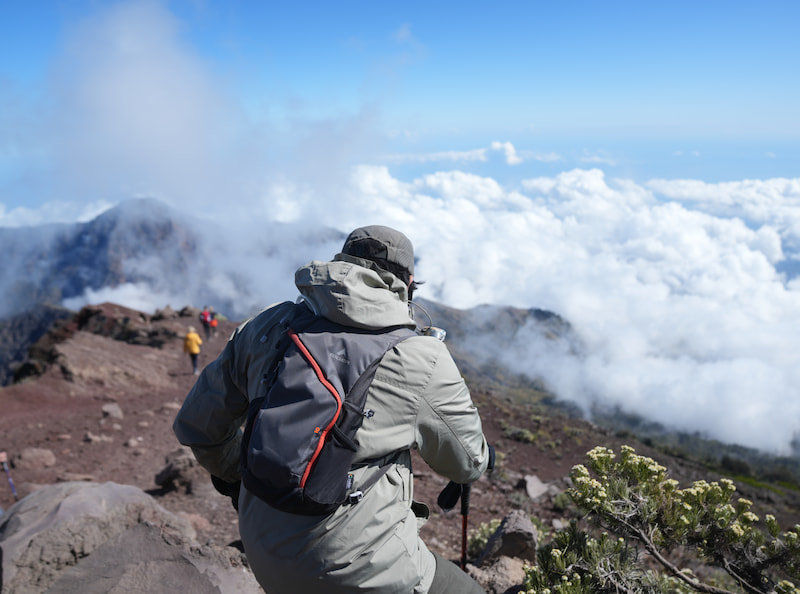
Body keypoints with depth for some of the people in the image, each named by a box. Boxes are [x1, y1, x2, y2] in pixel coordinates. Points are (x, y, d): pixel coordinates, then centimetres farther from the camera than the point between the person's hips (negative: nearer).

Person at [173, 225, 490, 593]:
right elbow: (468, 463, 3)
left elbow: (196, 424, 9)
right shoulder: (424, 358, -10)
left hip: (267, 558, 6)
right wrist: (481, 456, 28)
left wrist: (234, 475, 28)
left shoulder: (269, 326, 1)